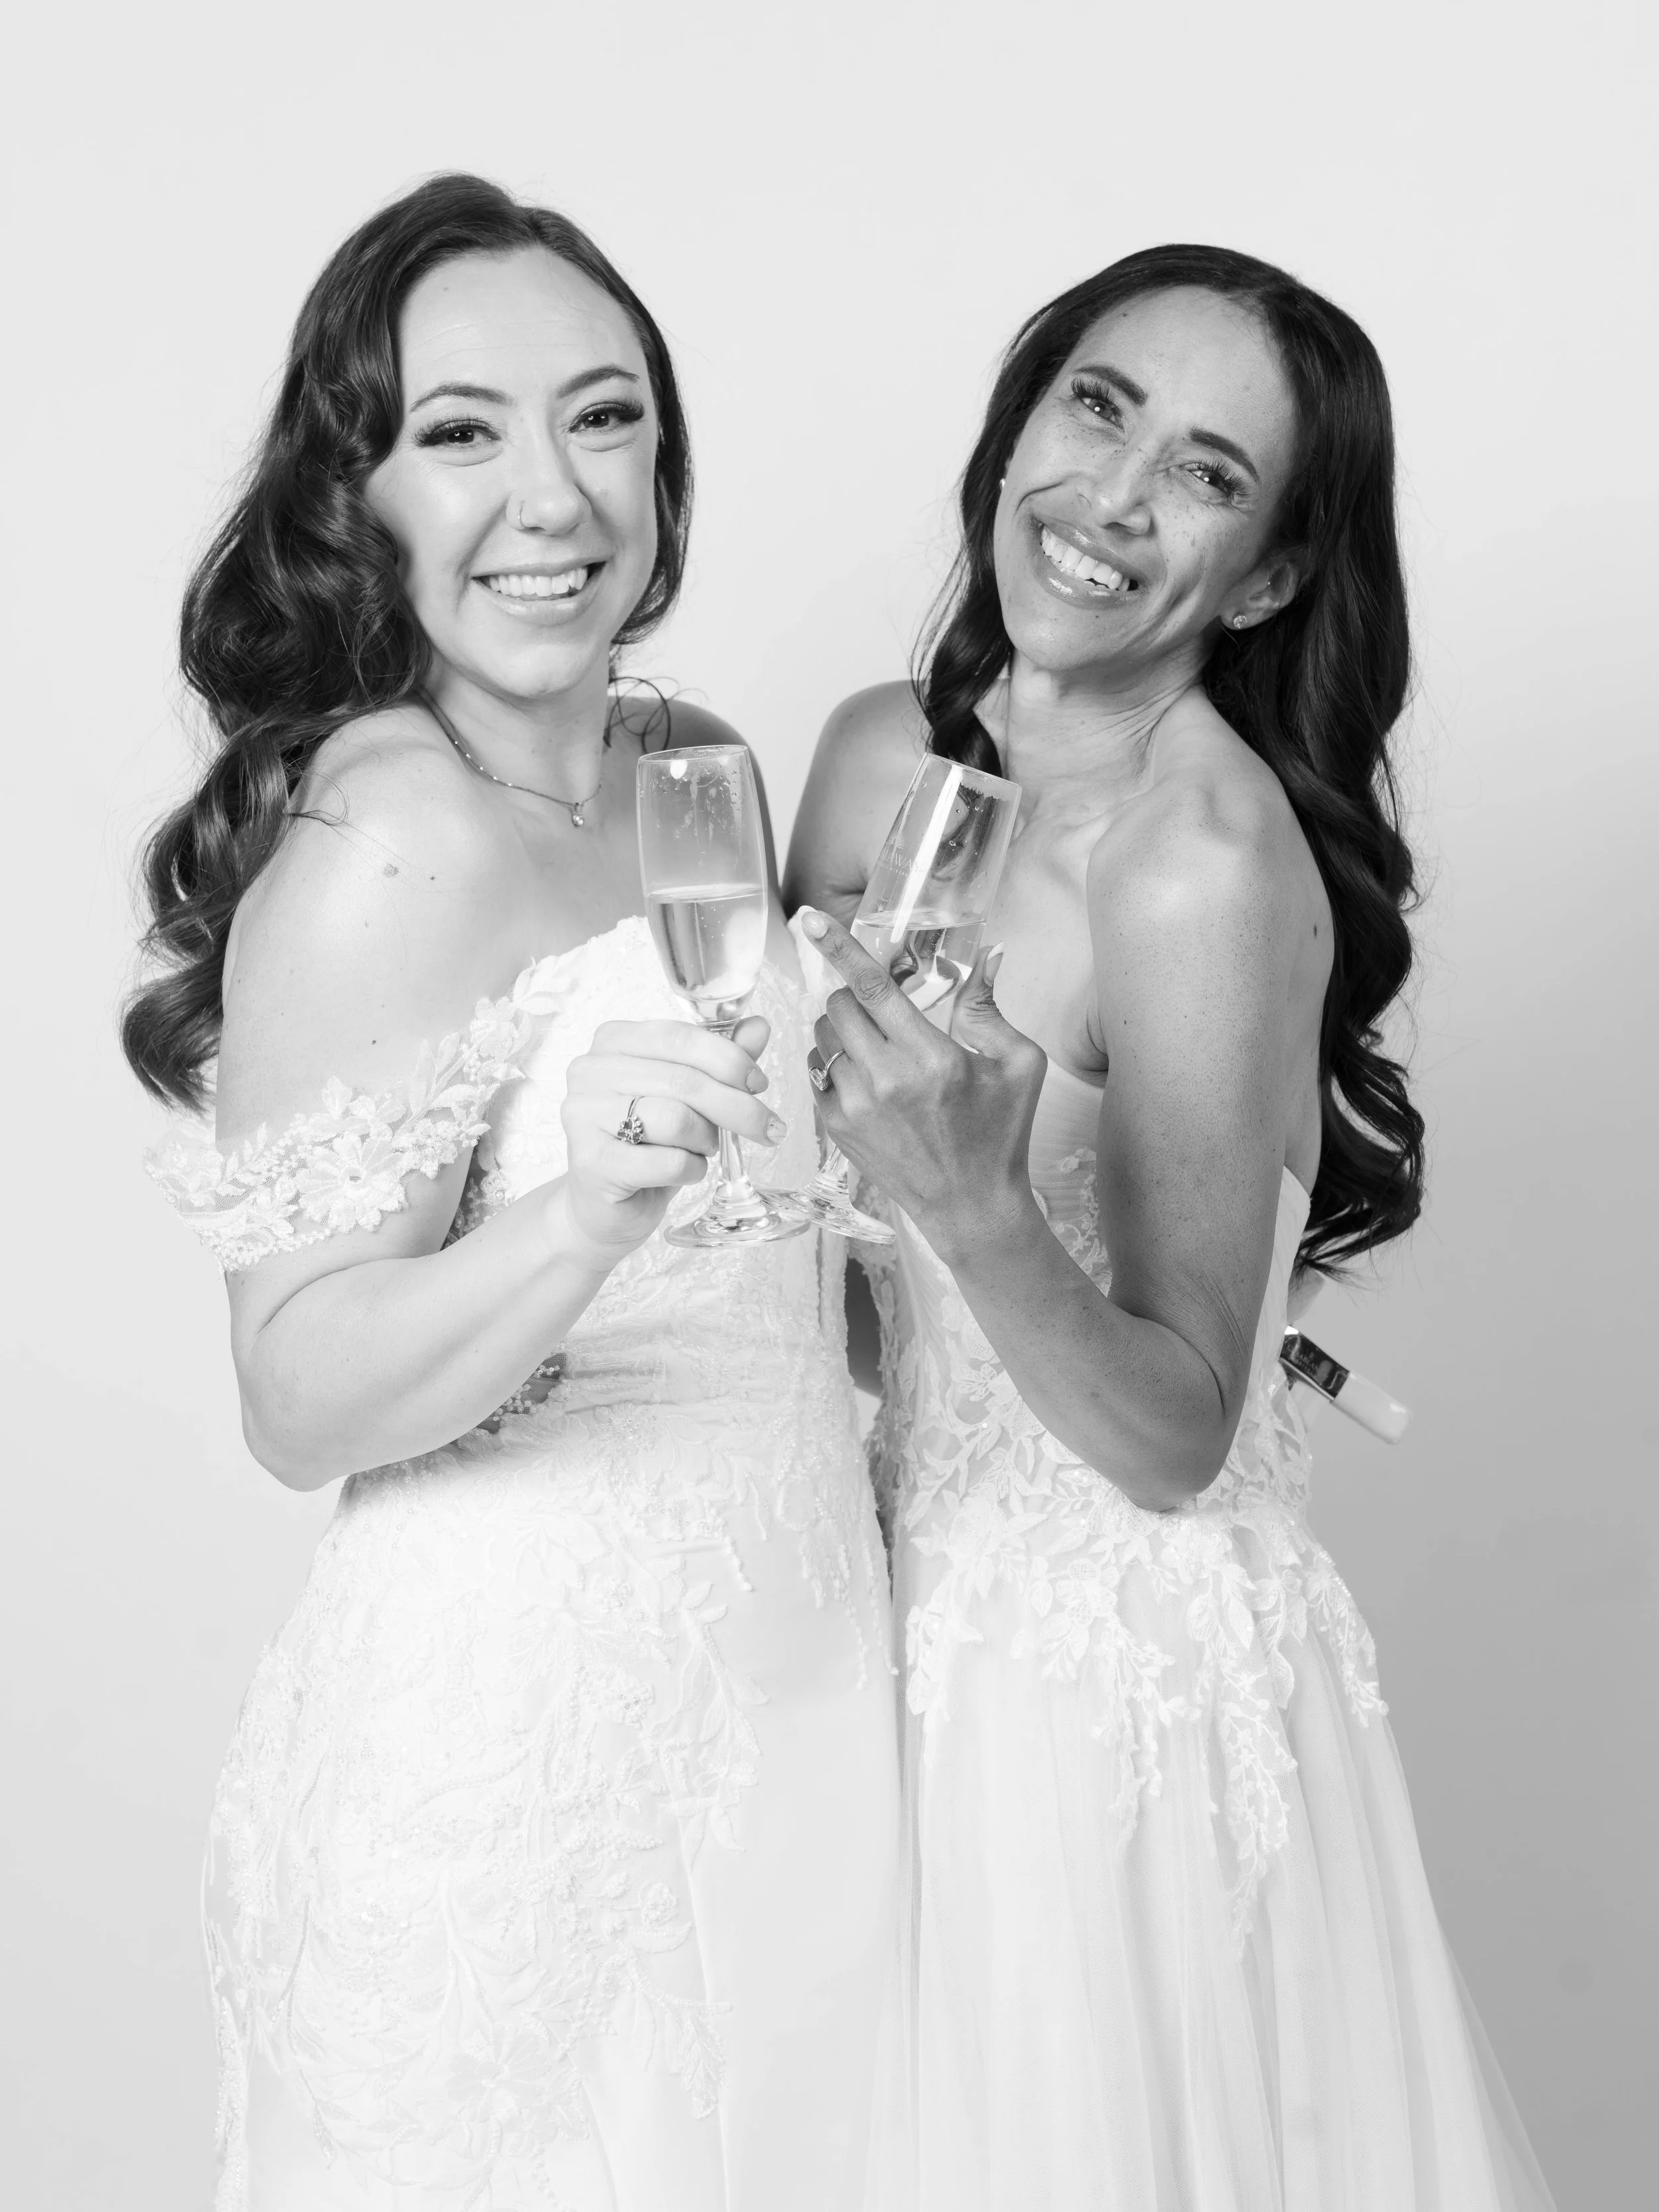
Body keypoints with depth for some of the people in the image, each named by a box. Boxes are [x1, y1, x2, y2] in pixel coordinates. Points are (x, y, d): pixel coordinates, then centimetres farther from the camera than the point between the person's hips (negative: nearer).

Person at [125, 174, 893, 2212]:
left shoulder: (697, 770, 4)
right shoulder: (384, 842, -19)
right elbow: (300, 1399, -19)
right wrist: (591, 1214, -34)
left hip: (784, 1665, 8)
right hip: (521, 1716, -7)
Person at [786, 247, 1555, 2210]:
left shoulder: (1208, 869, -22)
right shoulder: (880, 752, -2)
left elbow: (1174, 1441, -21)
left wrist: (976, 1210, -34)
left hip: (1117, 1670, -6)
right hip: (913, 1602, 6)